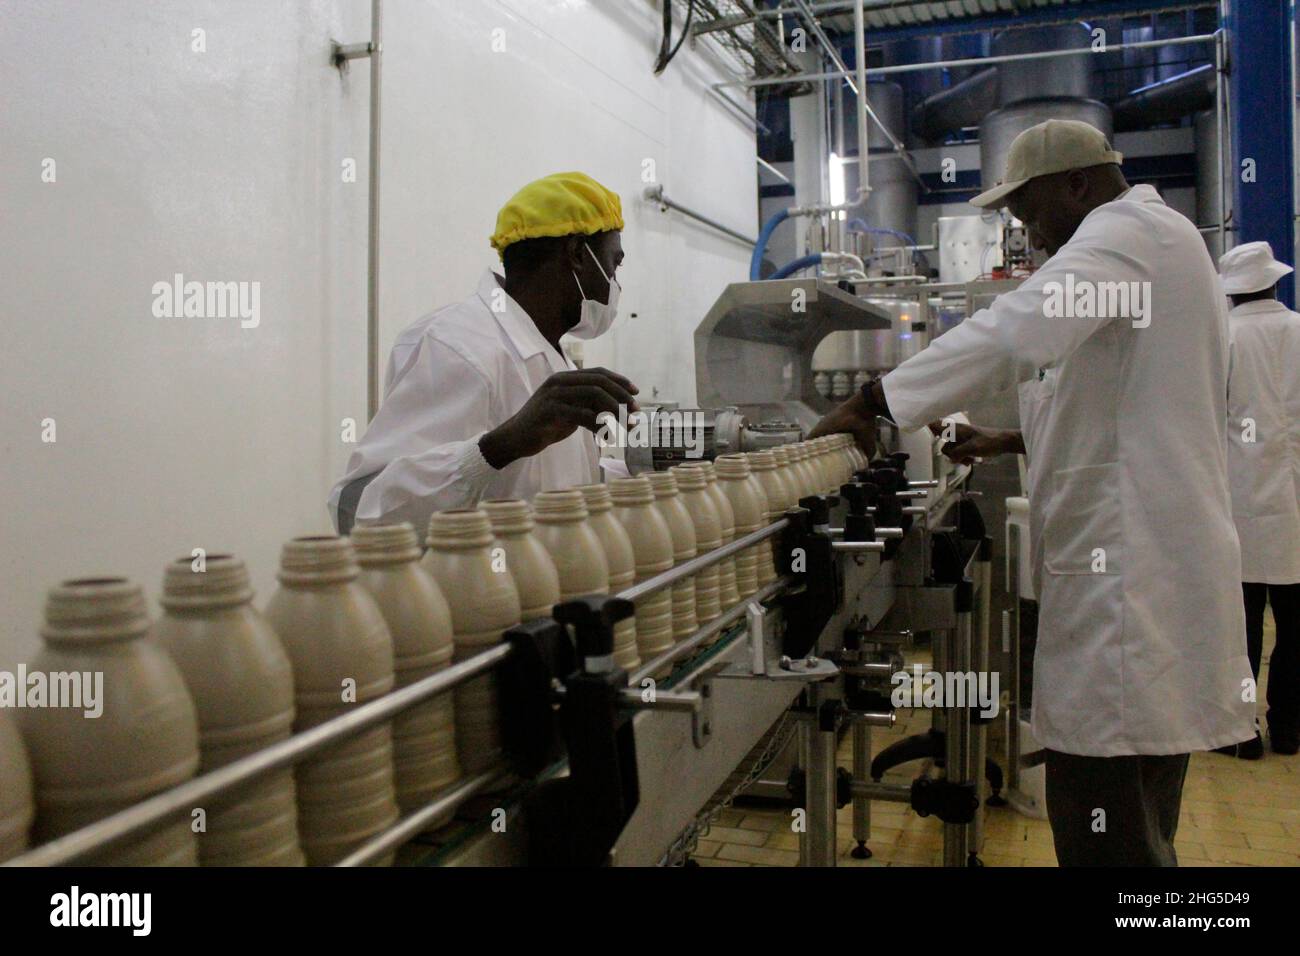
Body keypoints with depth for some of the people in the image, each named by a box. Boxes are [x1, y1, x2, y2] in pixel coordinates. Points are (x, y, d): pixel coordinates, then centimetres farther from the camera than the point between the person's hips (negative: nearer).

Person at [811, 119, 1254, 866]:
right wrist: (1010, 441, 24)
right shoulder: (1159, 241, 23)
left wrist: (867, 406, -17)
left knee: (1105, 833, -5)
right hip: (1149, 560, 11)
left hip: (1130, 572, -11)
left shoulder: (1130, 231, -9)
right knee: (1130, 823, 17)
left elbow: (1010, 334, -24)